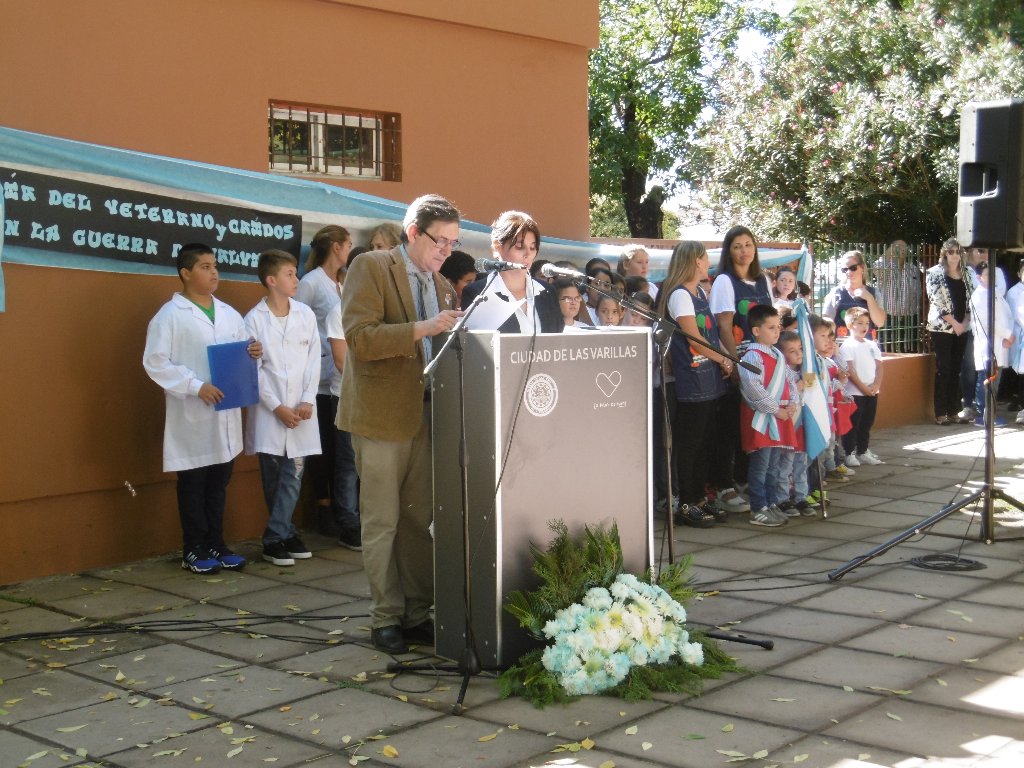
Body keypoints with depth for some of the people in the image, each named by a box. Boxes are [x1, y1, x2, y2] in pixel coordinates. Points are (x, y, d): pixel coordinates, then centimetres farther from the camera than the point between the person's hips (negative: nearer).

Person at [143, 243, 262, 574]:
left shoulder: (230, 314, 12)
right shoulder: (170, 315, -5)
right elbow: (155, 362, -11)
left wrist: (253, 353, -5)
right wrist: (196, 386, -18)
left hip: (226, 413, 5)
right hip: (192, 414, -5)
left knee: (219, 481, 11)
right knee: (193, 484, 3)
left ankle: (215, 545, 22)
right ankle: (194, 551, 12)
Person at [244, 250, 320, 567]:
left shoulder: (306, 314, 4)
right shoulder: (254, 319, -2)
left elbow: (314, 361, 4)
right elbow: (253, 370, -4)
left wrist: (307, 401, -6)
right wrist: (277, 407, -10)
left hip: (301, 410, 2)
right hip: (269, 411, -2)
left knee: (293, 476, 1)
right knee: (273, 479, 3)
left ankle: (275, 539, 8)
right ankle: (287, 534, 14)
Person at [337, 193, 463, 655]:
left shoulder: (441, 285, 16)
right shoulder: (370, 268, -5)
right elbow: (359, 337, -17)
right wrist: (422, 329, -26)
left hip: (426, 415, 6)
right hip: (382, 414, -6)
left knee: (419, 520, 8)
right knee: (382, 523, 0)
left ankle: (417, 613, 17)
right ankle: (386, 618, 10)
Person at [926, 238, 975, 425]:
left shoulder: (966, 274, 11)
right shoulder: (934, 273, -3)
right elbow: (937, 302, -11)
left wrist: (965, 322, -3)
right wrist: (955, 323, -13)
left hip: (962, 328, 5)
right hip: (942, 328, -5)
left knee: (956, 370, 7)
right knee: (943, 370, -5)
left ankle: (953, 411, 11)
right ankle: (940, 414, -1)